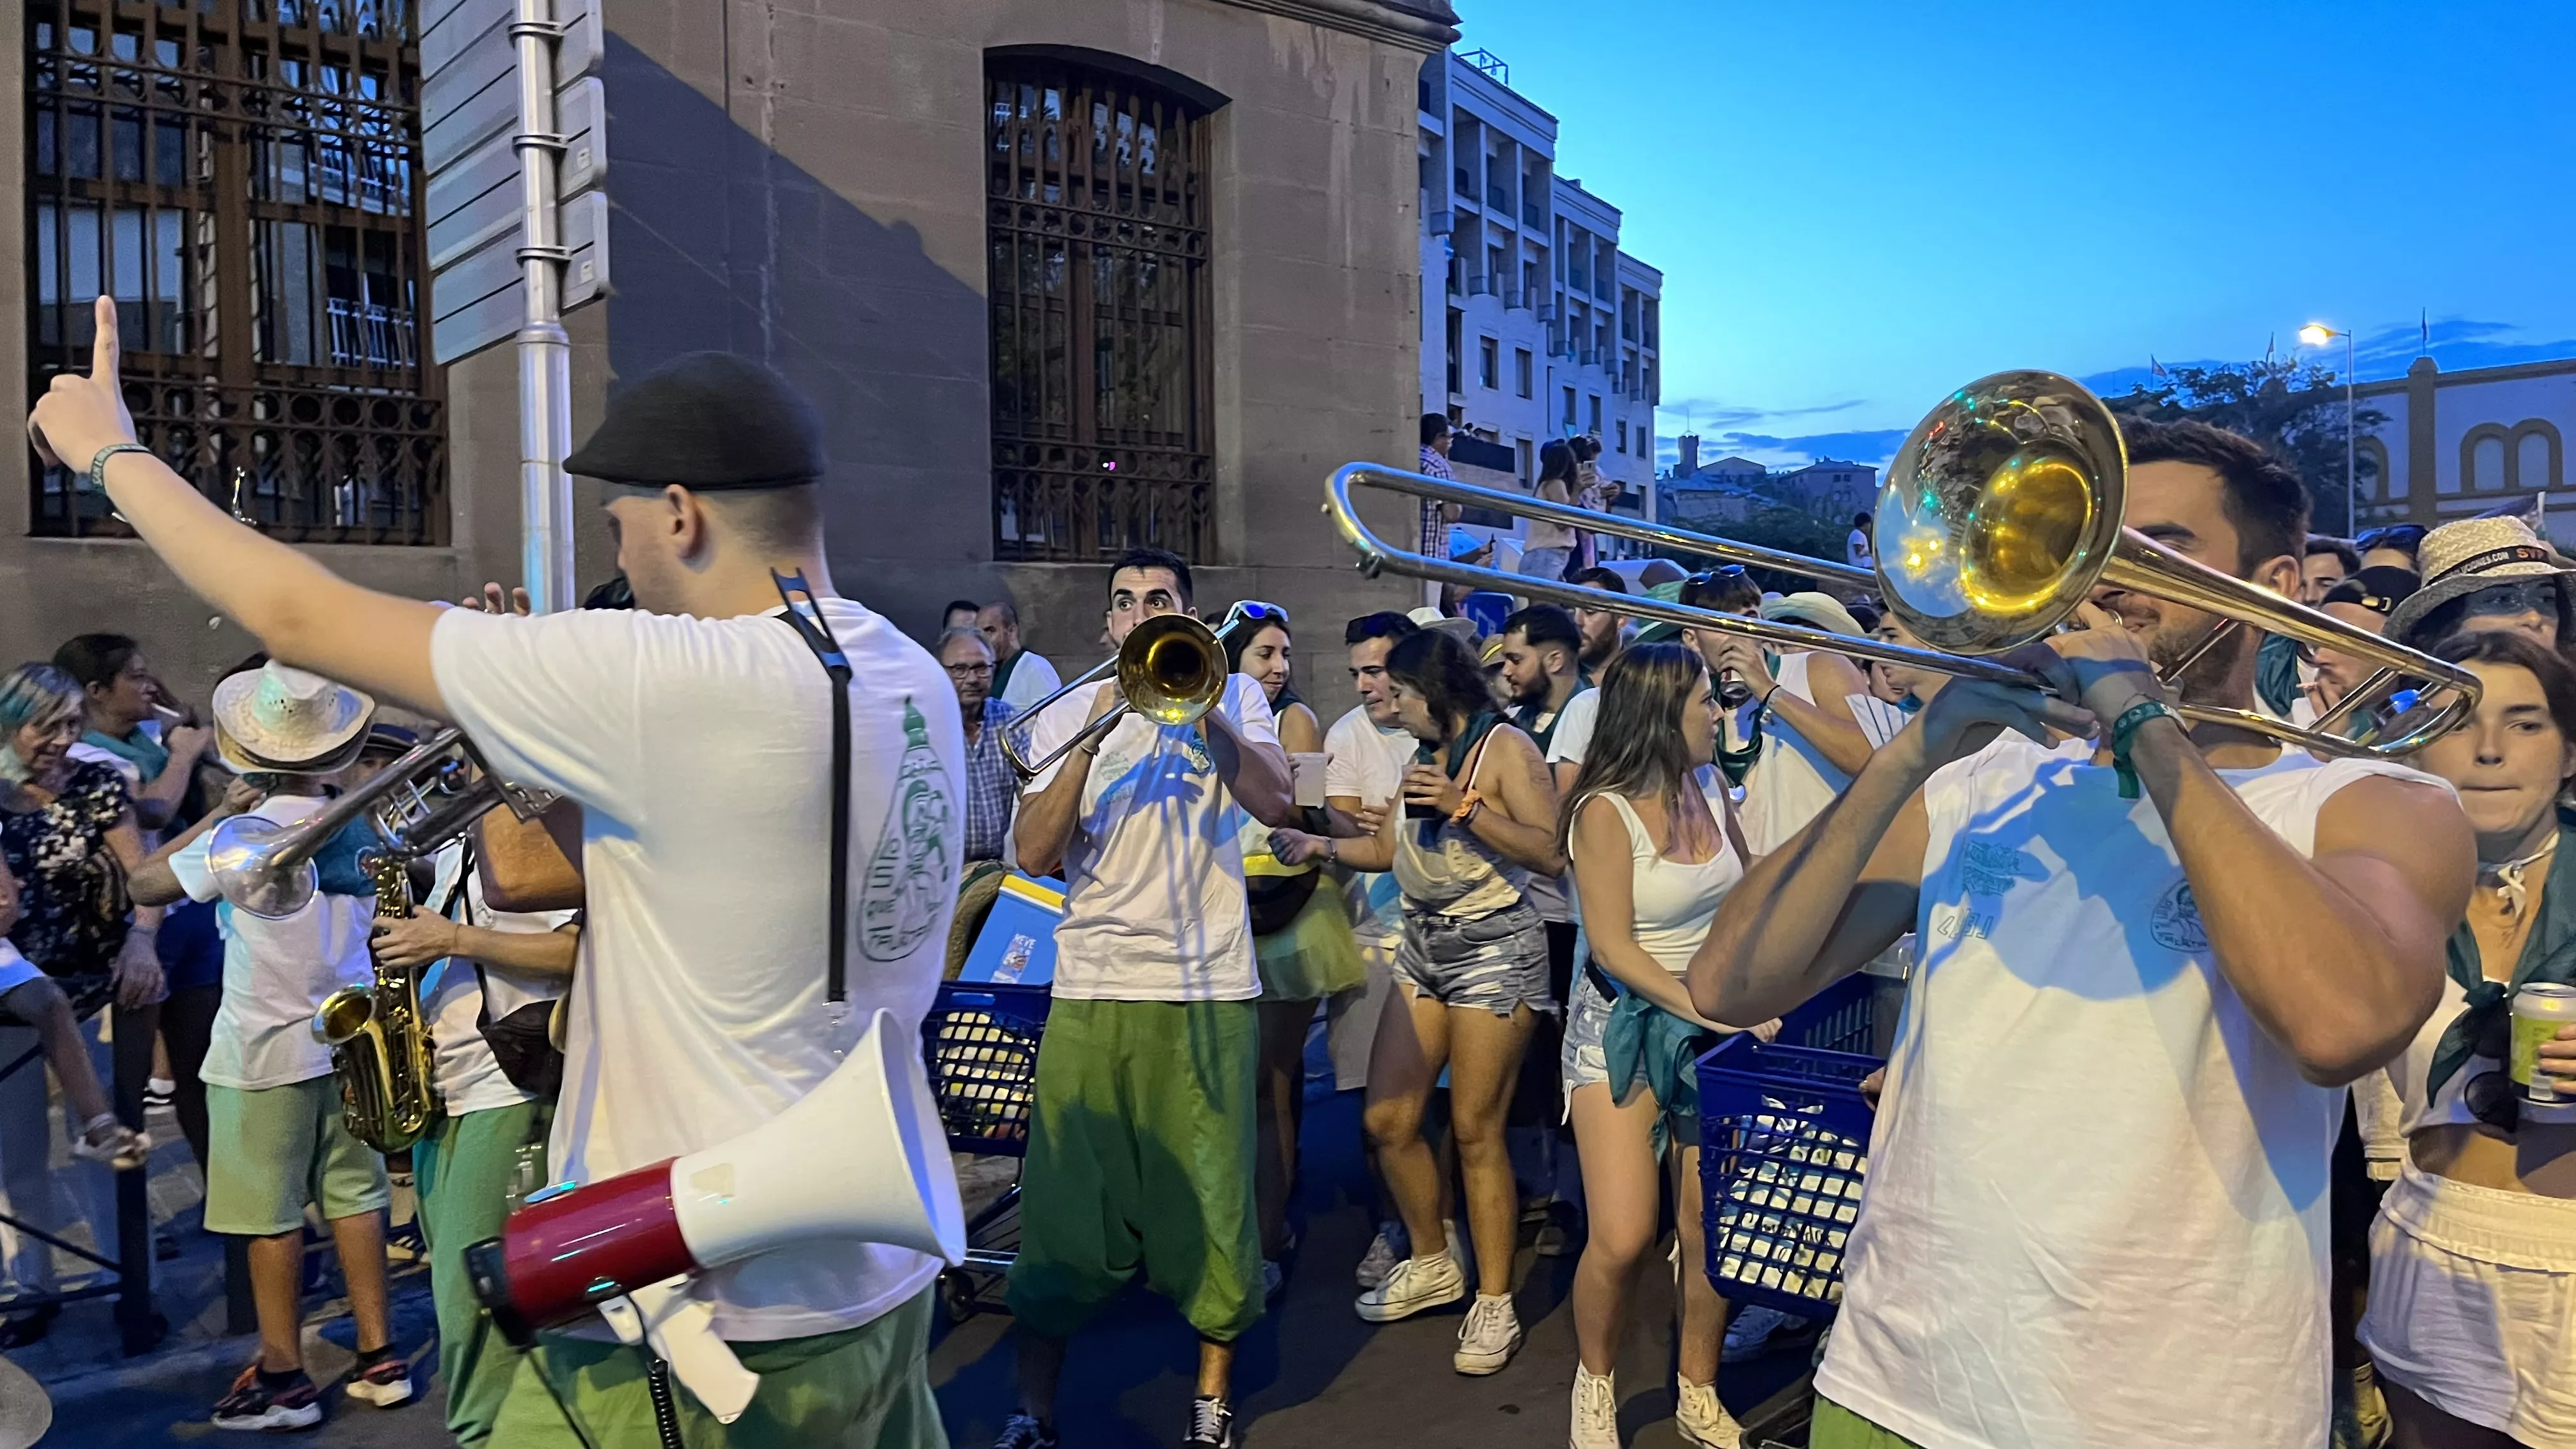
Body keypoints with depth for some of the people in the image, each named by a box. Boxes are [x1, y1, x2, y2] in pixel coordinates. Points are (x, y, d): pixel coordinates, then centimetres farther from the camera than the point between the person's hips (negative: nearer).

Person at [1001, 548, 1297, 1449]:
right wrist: (1091, 737, -11)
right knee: (1065, 1208, 3)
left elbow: (1279, 805, -9)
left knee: (1210, 1199, 4)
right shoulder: (1065, 717, 9)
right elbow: (1034, 855, -2)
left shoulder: (1231, 695, 7)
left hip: (1209, 988, -1)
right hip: (1091, 992, 1)